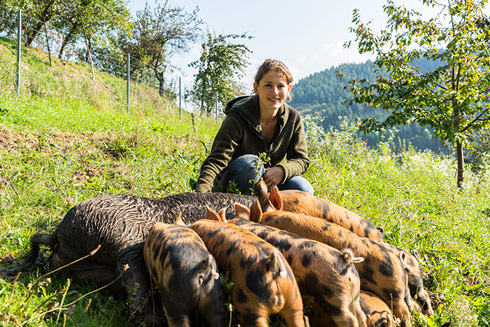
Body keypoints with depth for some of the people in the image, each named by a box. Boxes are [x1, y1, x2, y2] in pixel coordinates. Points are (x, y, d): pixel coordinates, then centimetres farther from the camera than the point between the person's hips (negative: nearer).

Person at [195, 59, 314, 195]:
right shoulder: (237, 118, -23)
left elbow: (301, 159, -3)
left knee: (303, 188, -20)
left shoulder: (293, 119, -8)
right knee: (251, 163, -36)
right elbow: (216, 162, -30)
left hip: (267, 182, 5)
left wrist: (282, 170, -27)